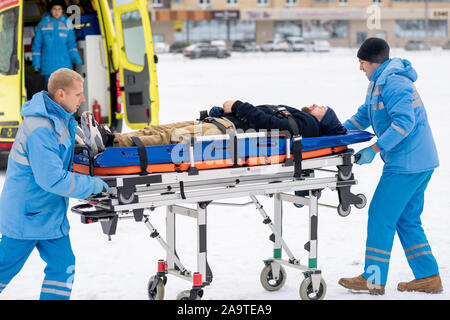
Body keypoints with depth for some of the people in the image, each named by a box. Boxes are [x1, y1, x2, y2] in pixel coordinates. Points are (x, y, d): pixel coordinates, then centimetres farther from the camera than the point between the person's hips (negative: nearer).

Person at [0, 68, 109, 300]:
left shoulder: (61, 119, 3)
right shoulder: (40, 129, -27)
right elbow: (53, 179, -29)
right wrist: (93, 185, -19)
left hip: (50, 212, 9)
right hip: (27, 214, -9)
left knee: (63, 265, 6)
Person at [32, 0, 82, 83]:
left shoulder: (66, 23, 5)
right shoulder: (43, 24, 3)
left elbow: (71, 43, 6)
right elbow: (37, 44, 7)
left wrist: (75, 58, -7)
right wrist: (36, 62, 3)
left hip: (64, 64, 0)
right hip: (48, 66, 0)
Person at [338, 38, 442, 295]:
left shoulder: (393, 83, -16)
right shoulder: (380, 82, 18)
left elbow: (404, 122, -25)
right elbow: (363, 116, 24)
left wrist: (375, 149, -24)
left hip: (406, 164, -10)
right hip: (420, 161, 10)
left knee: (381, 216, -4)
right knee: (408, 220, 14)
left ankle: (373, 280, 2)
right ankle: (428, 278, 16)